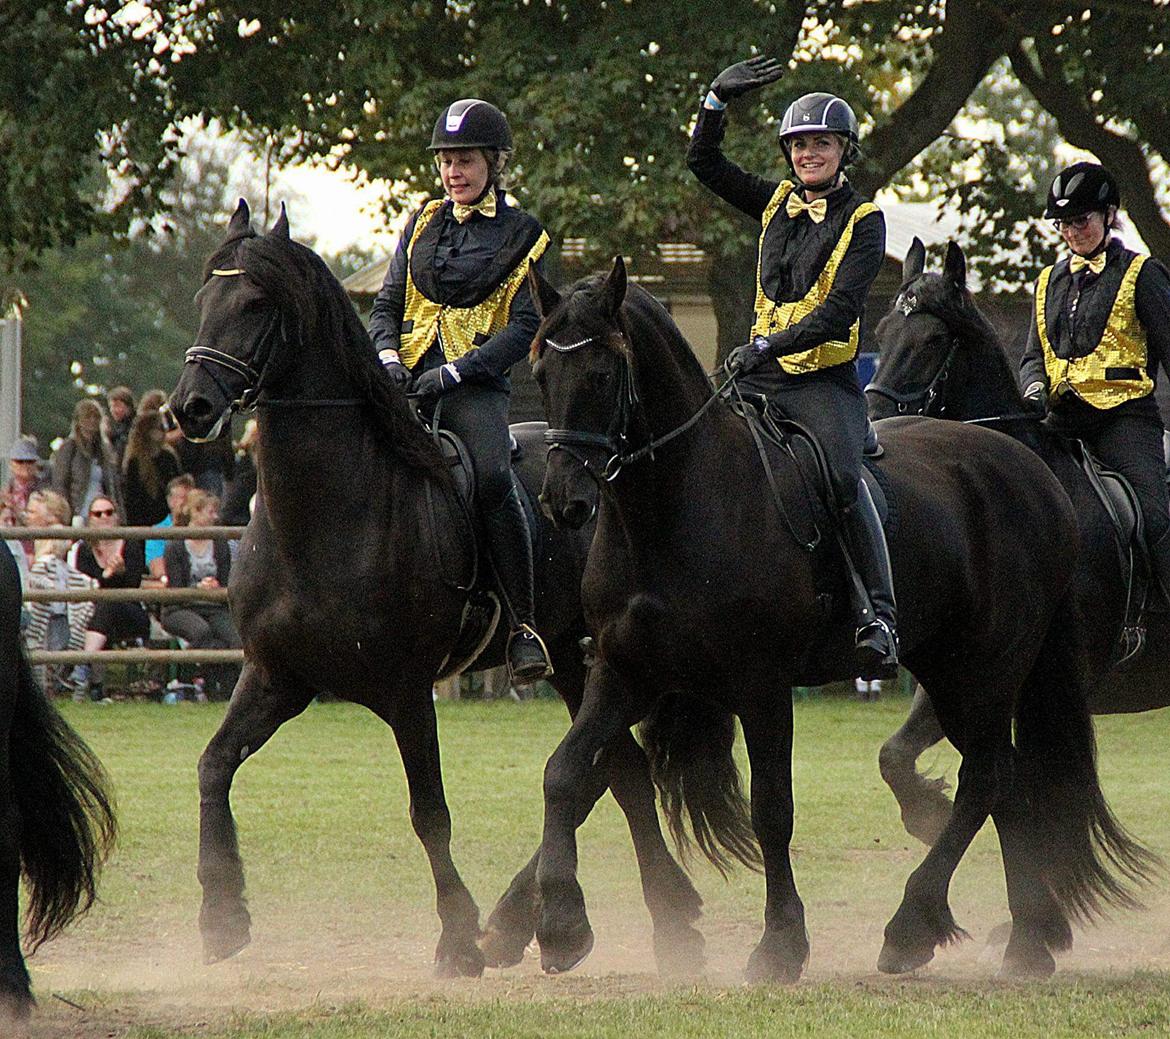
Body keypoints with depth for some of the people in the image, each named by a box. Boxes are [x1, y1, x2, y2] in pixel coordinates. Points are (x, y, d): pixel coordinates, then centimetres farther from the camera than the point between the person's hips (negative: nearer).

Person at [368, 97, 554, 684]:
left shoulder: (523, 238, 5)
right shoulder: (424, 223, 18)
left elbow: (523, 328, -4)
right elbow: (386, 304, 17)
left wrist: (454, 372, -16)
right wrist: (388, 354, -5)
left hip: (476, 383, -4)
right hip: (408, 375, 4)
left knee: (492, 477, -30)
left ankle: (524, 628, -26)